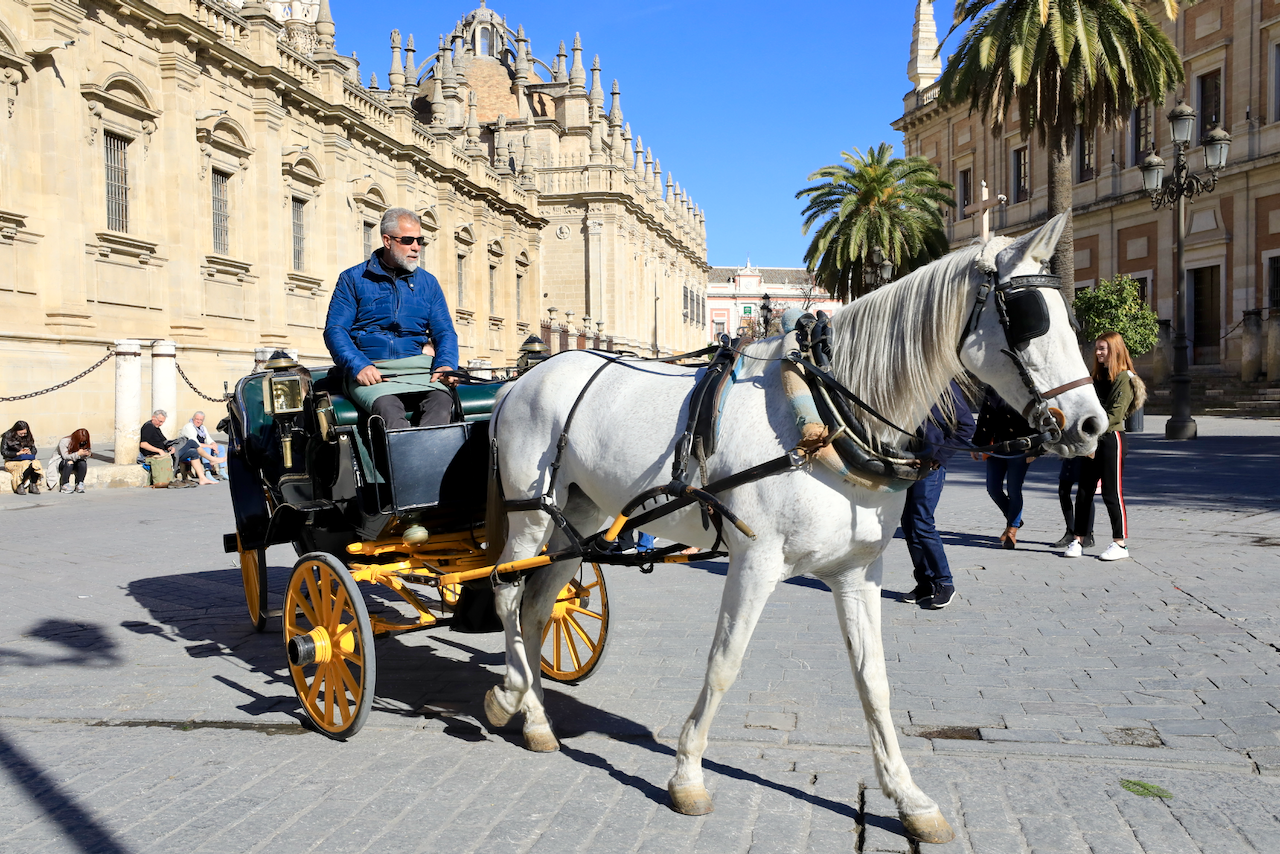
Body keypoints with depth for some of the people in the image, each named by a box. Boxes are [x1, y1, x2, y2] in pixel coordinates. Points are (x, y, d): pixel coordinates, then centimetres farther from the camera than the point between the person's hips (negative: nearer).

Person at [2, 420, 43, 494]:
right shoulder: (7, 436, -2)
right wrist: (17, 453, -19)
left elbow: (34, 449, 13)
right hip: (12, 462, -4)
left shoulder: (27, 437, 11)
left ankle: (33, 485, -24)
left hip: (27, 459, 4)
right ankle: (20, 485, -25)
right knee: (28, 465, -36)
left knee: (36, 463, -32)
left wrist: (30, 452, -12)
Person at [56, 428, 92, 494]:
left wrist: (86, 455, -27)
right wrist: (78, 454, -39)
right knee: (69, 462, -37)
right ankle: (64, 485, -27)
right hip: (61, 462, -4)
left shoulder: (85, 444, -8)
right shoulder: (64, 441, -22)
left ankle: (79, 484, -18)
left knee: (83, 463, -28)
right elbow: (65, 457, -24)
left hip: (75, 462, 4)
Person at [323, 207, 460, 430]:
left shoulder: (428, 283, 19)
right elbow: (334, 330, 1)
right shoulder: (353, 279, 9)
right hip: (369, 369, -2)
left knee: (442, 398, -33)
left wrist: (446, 365, -8)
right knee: (388, 406, -37)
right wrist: (359, 366, -18)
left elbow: (444, 332, 15)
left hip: (416, 366, 3)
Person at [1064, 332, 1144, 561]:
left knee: (1111, 493, -4)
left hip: (1111, 438, -7)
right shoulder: (1098, 377, 18)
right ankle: (1078, 541, 13)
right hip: (1093, 440, 7)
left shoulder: (1125, 379, -6)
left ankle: (1120, 544, 4)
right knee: (1084, 492, 7)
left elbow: (1115, 414, -14)